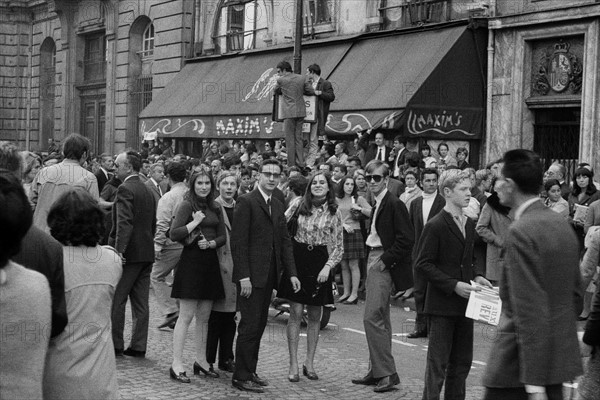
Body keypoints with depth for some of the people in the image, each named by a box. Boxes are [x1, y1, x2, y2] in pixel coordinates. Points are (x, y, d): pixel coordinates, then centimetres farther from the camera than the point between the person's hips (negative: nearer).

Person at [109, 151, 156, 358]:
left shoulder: (125, 190, -12)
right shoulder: (147, 191, 14)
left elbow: (125, 223, -22)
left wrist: (119, 250, -25)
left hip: (129, 254, -8)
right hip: (146, 253, 8)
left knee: (116, 301, 1)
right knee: (141, 303, 9)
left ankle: (115, 345, 5)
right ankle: (138, 346, 12)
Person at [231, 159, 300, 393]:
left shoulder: (278, 206, 15)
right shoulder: (246, 202, -8)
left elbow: (285, 241, 16)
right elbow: (238, 242, -13)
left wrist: (291, 273, 7)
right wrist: (243, 276, -18)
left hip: (269, 276, 7)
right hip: (251, 276, -7)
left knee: (259, 325, 10)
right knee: (250, 325, -4)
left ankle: (250, 372, 19)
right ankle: (241, 376, 4)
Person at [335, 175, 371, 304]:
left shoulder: (358, 199, 2)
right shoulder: (337, 200, 8)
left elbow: (371, 213, -1)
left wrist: (360, 208, -13)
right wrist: (344, 225, -10)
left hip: (354, 232, -3)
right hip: (341, 233, 3)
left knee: (353, 265, -4)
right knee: (344, 265, 6)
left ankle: (354, 294, -1)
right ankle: (346, 292, 14)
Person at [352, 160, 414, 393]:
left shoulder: (394, 204, -14)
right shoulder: (377, 204, 15)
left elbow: (406, 239, -19)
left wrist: (385, 260, -17)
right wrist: (372, 261, 11)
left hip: (383, 264, -10)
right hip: (374, 260, 10)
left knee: (372, 317, -12)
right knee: (380, 319, 14)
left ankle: (388, 373, -6)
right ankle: (378, 372, 21)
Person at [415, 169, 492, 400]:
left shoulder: (469, 225, 12)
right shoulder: (435, 226, -11)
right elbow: (423, 264, -14)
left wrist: (475, 277, 3)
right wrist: (453, 285, -19)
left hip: (463, 303, 7)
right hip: (441, 305, -7)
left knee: (462, 363, 12)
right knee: (437, 363, -3)